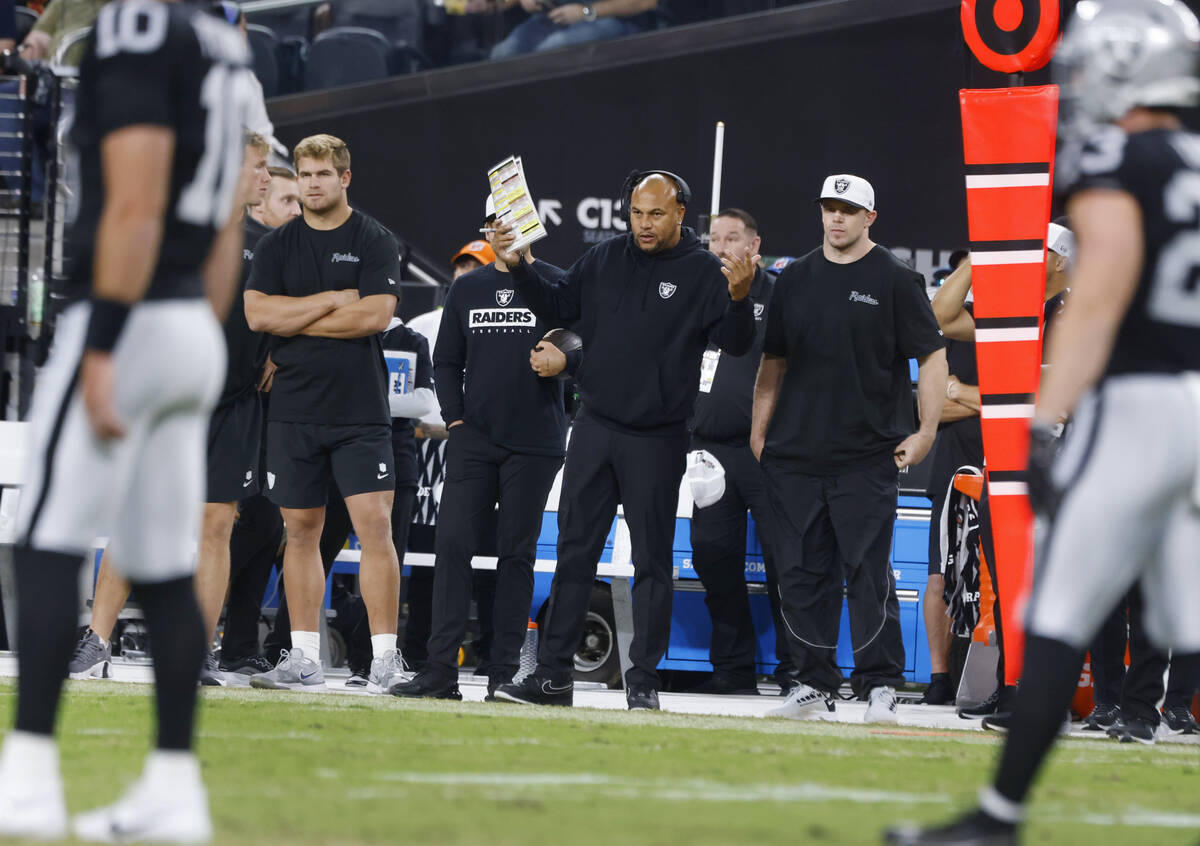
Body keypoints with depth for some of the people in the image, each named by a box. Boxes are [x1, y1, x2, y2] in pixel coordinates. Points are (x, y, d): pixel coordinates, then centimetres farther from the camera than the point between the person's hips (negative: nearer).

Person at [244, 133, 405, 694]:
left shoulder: (375, 243, 1)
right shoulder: (278, 246, 10)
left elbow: (374, 315, -12)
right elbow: (258, 313, -3)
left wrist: (294, 321, -7)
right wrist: (332, 300, -9)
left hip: (360, 411, -3)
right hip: (294, 410, 3)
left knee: (375, 525, -10)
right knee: (301, 530, 6)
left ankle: (386, 657, -8)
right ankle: (304, 658, 11)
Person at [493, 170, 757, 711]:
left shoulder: (704, 273, -5)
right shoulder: (604, 260, 8)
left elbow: (735, 343, -14)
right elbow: (556, 309, 15)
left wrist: (738, 298, -33)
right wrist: (519, 269, 1)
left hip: (657, 438, -4)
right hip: (595, 428, 4)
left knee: (652, 561, 1)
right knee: (574, 552, 5)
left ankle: (643, 682, 6)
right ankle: (554, 676, 8)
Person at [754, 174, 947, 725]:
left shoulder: (895, 281, 1)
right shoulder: (796, 279, 14)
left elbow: (932, 356, 0)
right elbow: (773, 360, 20)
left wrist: (925, 431, -8)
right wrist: (760, 430, 12)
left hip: (868, 457, -5)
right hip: (795, 454, 5)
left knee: (868, 572, -8)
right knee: (801, 574, 5)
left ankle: (879, 687, -5)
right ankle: (813, 685, 13)